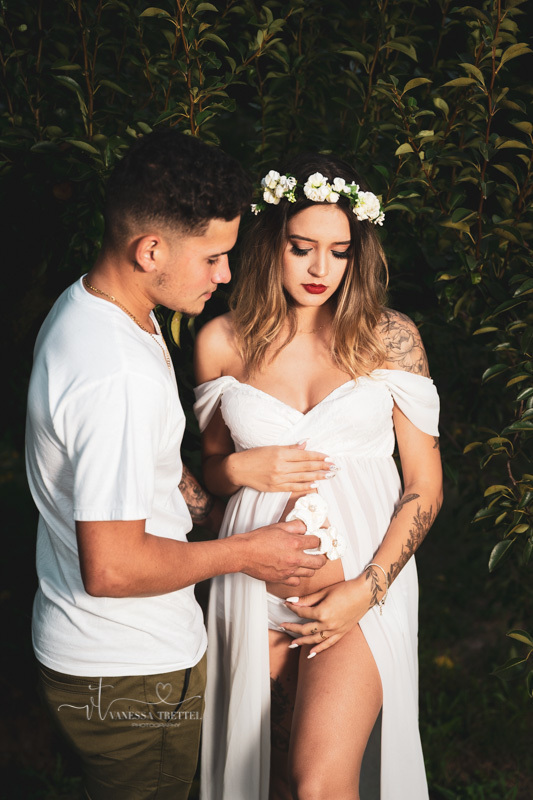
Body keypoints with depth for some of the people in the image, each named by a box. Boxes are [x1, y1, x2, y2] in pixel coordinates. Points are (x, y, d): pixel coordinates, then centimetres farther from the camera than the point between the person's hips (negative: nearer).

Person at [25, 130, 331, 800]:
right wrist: (246, 552, -19)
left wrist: (209, 506, 4)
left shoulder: (85, 304, 1)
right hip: (130, 677, -9)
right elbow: (112, 567, -32)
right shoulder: (118, 375, -32)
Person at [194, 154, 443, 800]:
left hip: (365, 581, -2)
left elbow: (425, 486, 0)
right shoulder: (223, 342, 1)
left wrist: (367, 590, -10)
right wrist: (239, 468, -9)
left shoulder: (389, 338, -2)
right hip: (257, 585, 2)